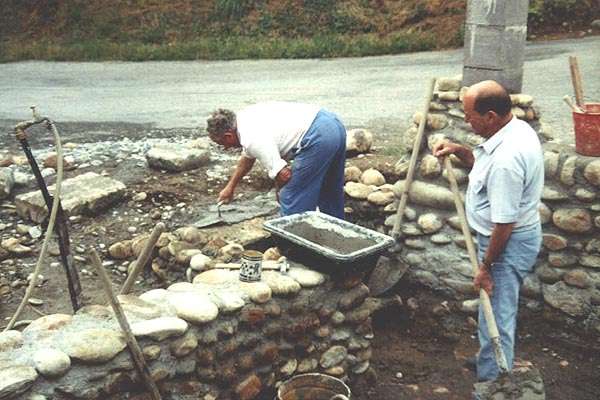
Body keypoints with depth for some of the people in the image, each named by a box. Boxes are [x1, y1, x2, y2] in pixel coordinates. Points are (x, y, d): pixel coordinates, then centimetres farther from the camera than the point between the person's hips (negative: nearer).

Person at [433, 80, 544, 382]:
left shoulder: (506, 160, -33)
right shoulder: (517, 127, -1)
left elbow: (504, 224, -27)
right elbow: (484, 164, 17)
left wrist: (486, 267, -17)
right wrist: (458, 151, 1)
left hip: (507, 244, -11)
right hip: (520, 235, 11)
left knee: (496, 319, 3)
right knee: (502, 311, 27)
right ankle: (498, 368, 47)